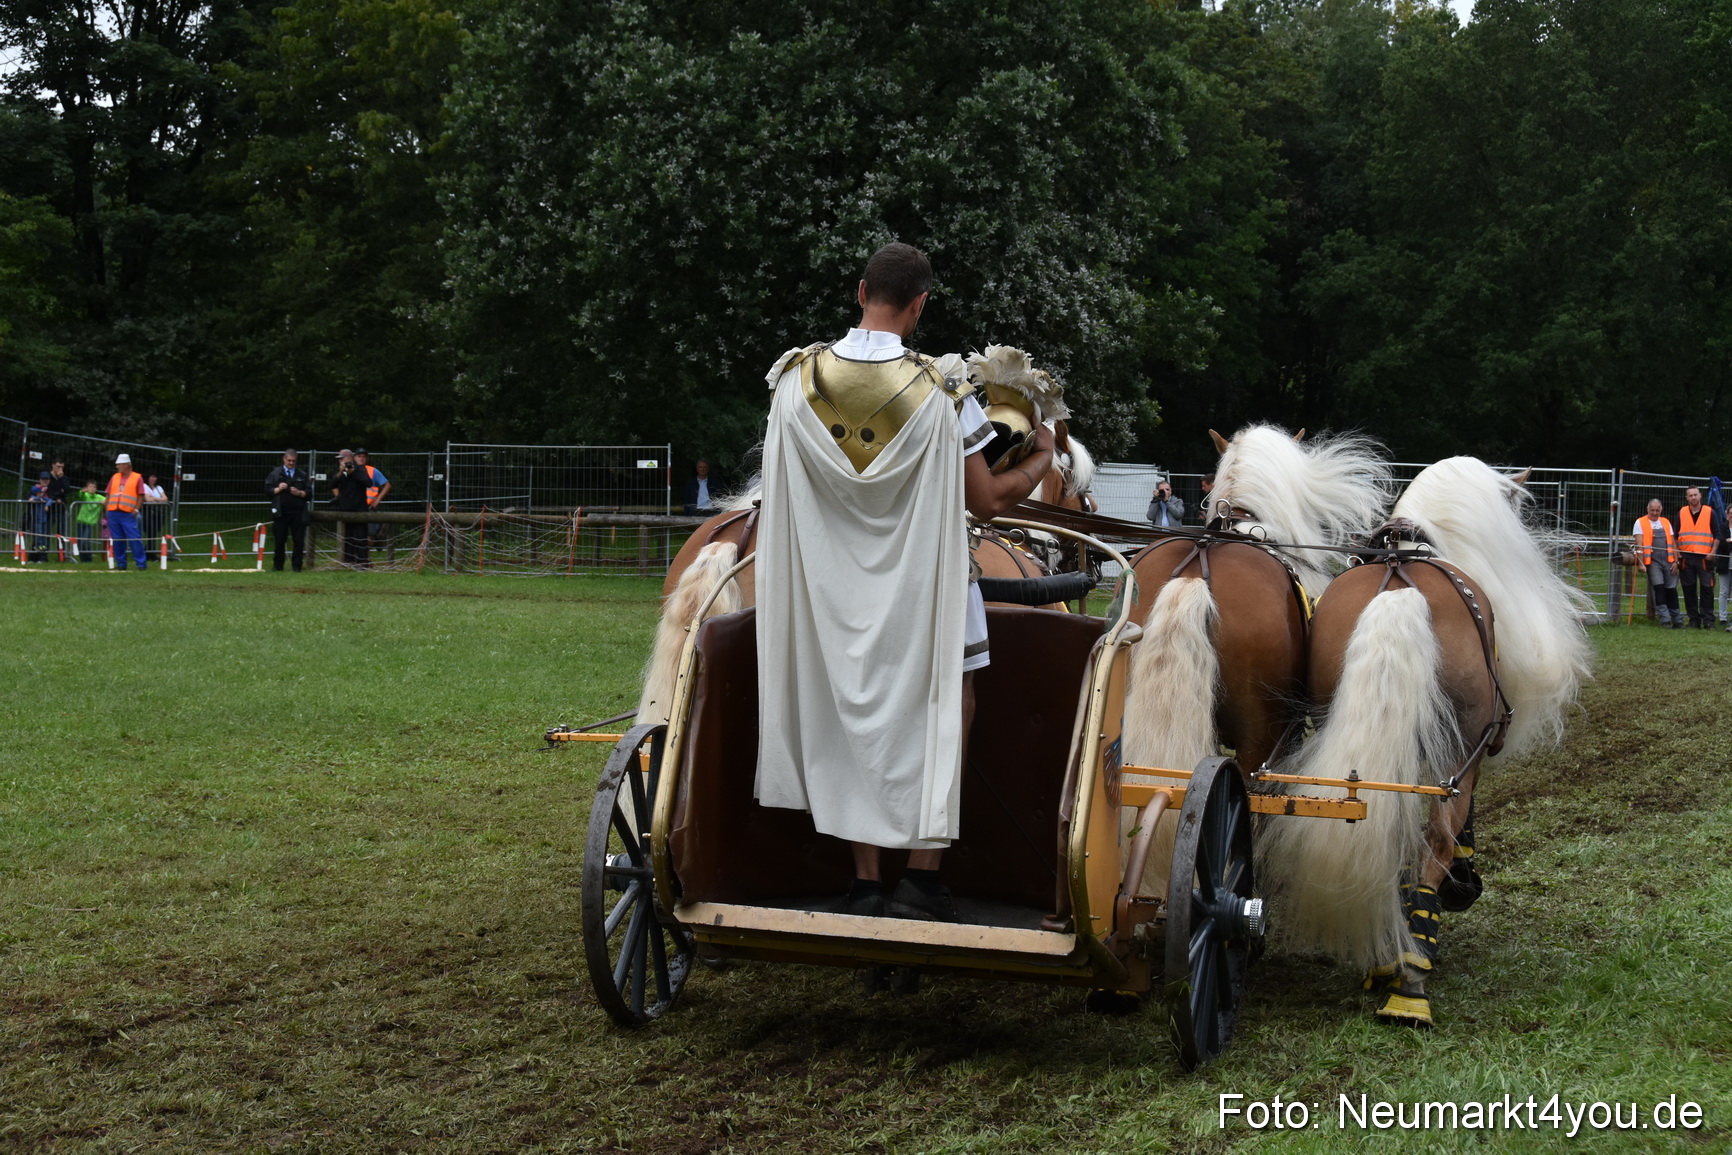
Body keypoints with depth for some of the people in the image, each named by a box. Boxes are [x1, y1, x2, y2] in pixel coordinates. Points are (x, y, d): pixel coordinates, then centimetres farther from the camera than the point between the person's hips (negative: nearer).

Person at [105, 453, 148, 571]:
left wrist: (136, 509, -11)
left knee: (134, 539, -9)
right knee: (117, 540, 6)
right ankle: (121, 564, 14)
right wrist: (107, 508, 8)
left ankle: (141, 564, -7)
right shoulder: (114, 477, 16)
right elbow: (108, 494, 18)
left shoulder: (137, 478, 3)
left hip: (128, 514, -5)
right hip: (113, 513, 5)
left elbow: (141, 496, 0)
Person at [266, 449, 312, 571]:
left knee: (299, 541, 0)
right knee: (279, 540, 2)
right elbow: (267, 491, 4)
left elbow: (309, 493, 8)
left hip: (298, 513, 1)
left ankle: (297, 566, 8)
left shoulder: (302, 475, 12)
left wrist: (300, 493, -10)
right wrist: (278, 489, -12)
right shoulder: (276, 473, 8)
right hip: (281, 513, -1)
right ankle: (278, 566, 12)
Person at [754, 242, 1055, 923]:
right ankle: (922, 876, 6)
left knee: (851, 720, 13)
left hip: (830, 584, 4)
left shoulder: (796, 379, -7)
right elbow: (989, 501, -10)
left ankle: (864, 881, 16)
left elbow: (783, 487, 6)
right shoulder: (940, 392, -17)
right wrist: (1041, 459, 8)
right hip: (921, 585, -3)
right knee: (944, 716, 11)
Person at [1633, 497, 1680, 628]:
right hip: (1652, 561, -4)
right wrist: (1641, 562, -13)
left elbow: (1673, 543, 16)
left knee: (1671, 590, 4)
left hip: (1668, 561, 4)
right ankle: (1665, 619, -13)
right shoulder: (1640, 523, 4)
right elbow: (1639, 545, -4)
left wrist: (1675, 561, 6)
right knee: (1659, 588, -14)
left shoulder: (1666, 523, 17)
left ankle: (1677, 620, 10)